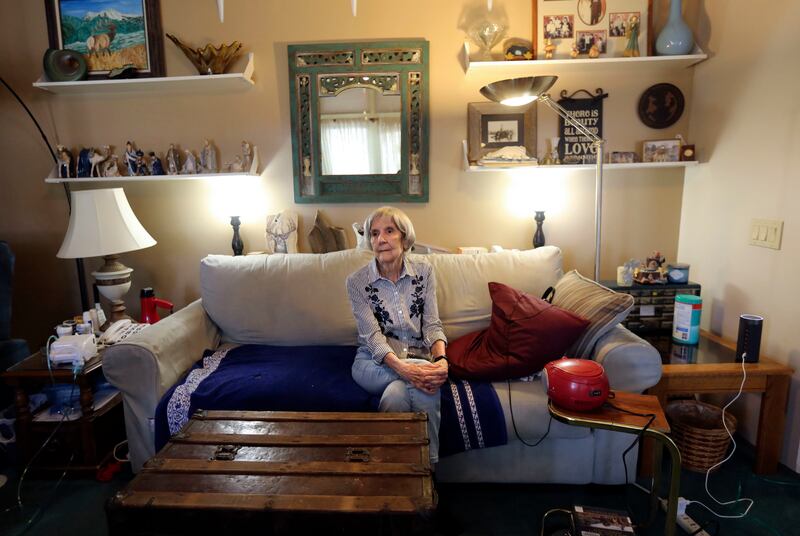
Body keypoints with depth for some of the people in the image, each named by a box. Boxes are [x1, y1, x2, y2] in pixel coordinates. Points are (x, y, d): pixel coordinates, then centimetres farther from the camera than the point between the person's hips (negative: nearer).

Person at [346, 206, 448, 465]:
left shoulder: (424, 272, -1)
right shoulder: (357, 281, -8)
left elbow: (432, 325, -4)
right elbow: (372, 336, -16)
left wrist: (441, 359, -26)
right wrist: (403, 367, -34)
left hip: (418, 358, 1)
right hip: (374, 361, -1)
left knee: (398, 391, -33)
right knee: (423, 387, -31)